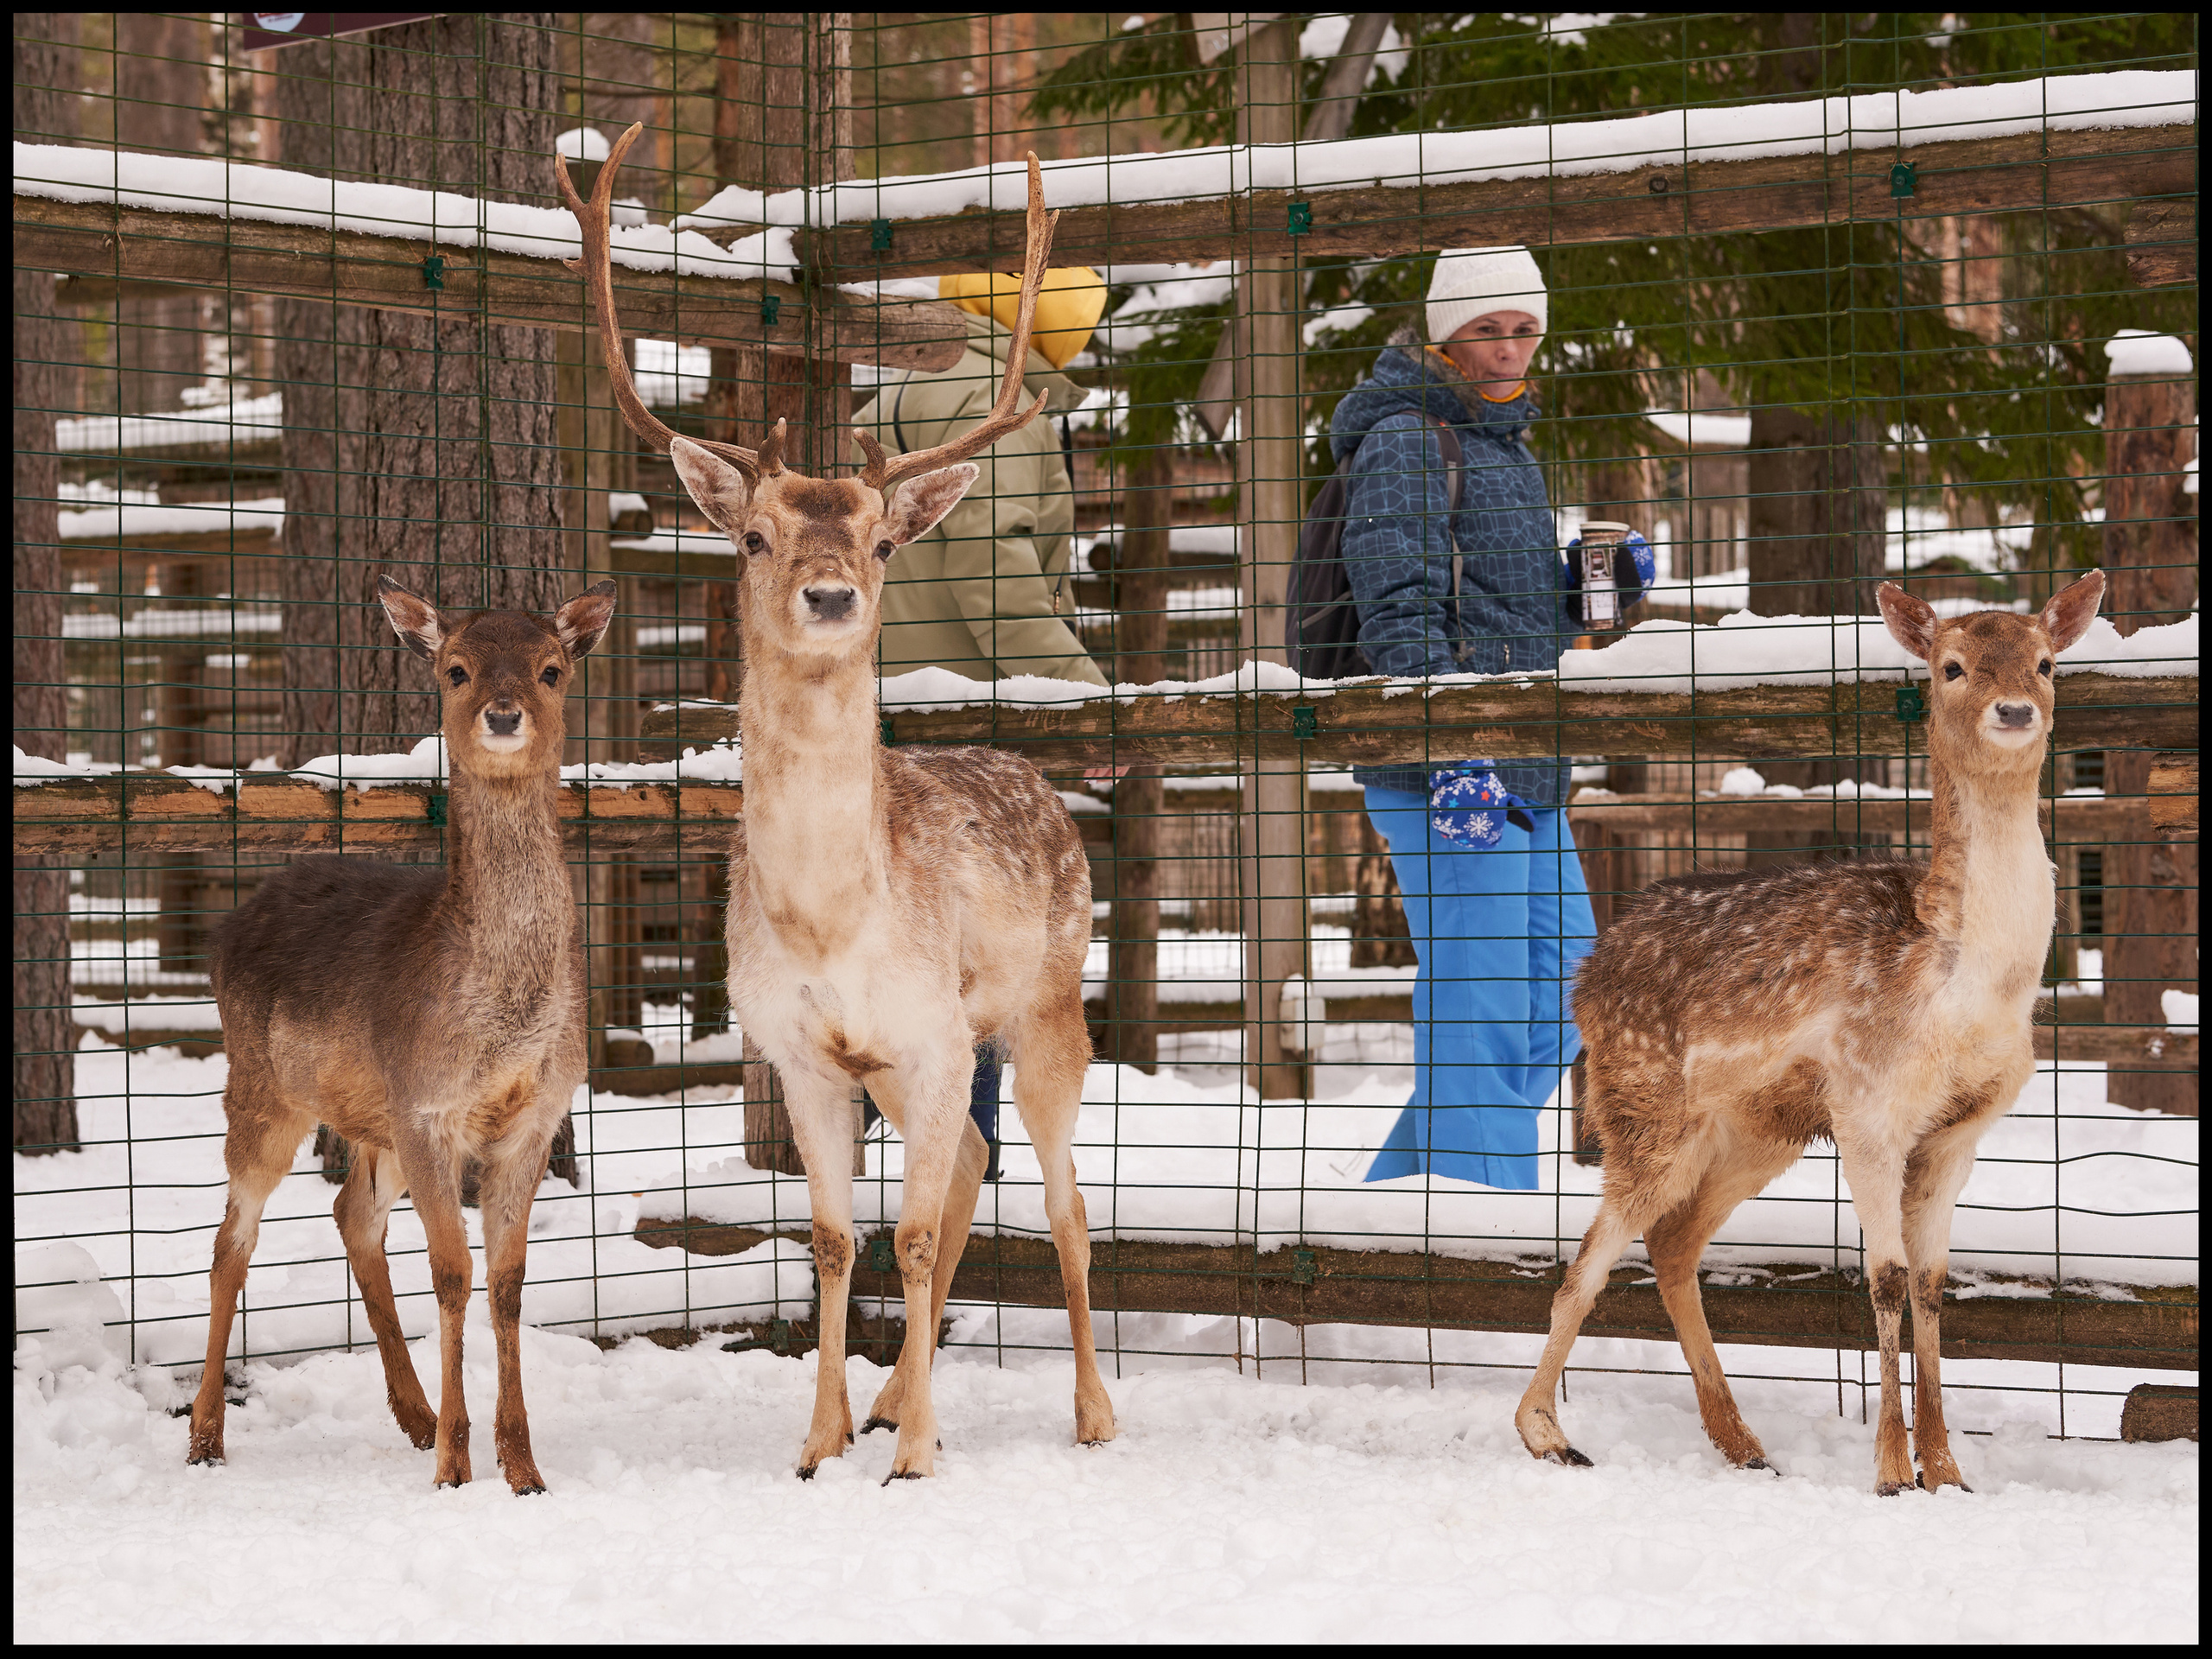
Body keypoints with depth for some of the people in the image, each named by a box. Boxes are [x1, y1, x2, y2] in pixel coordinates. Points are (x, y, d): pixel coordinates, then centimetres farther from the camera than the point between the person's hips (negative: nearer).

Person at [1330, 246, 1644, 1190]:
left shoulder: (1502, 441, 21)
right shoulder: (1405, 440, -9)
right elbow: (1400, 614, -19)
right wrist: (1453, 754, -27)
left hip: (1526, 781, 10)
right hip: (1454, 781, -10)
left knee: (1563, 1003, 13)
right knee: (1480, 1020, -9)